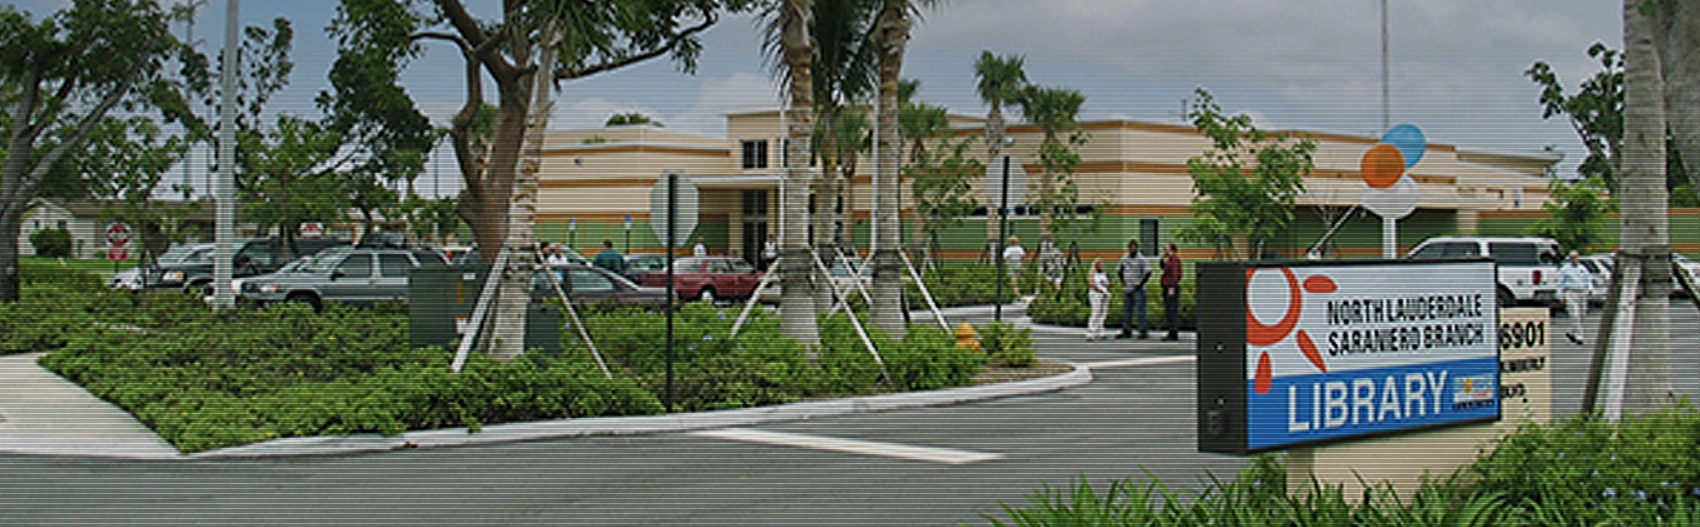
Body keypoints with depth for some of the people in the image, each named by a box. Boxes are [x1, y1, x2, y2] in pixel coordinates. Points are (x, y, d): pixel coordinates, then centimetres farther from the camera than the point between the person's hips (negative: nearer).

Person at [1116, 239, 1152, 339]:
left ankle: (1143, 331, -3)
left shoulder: (1141, 259, -7)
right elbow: (1119, 271, 23)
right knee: (1126, 310, 9)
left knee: (1141, 310, -5)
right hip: (1127, 289, 6)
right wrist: (1123, 282, 11)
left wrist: (1141, 284, -13)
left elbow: (1148, 272, -13)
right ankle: (1126, 331, 15)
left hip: (1138, 289, -6)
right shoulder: (1124, 259, 10)